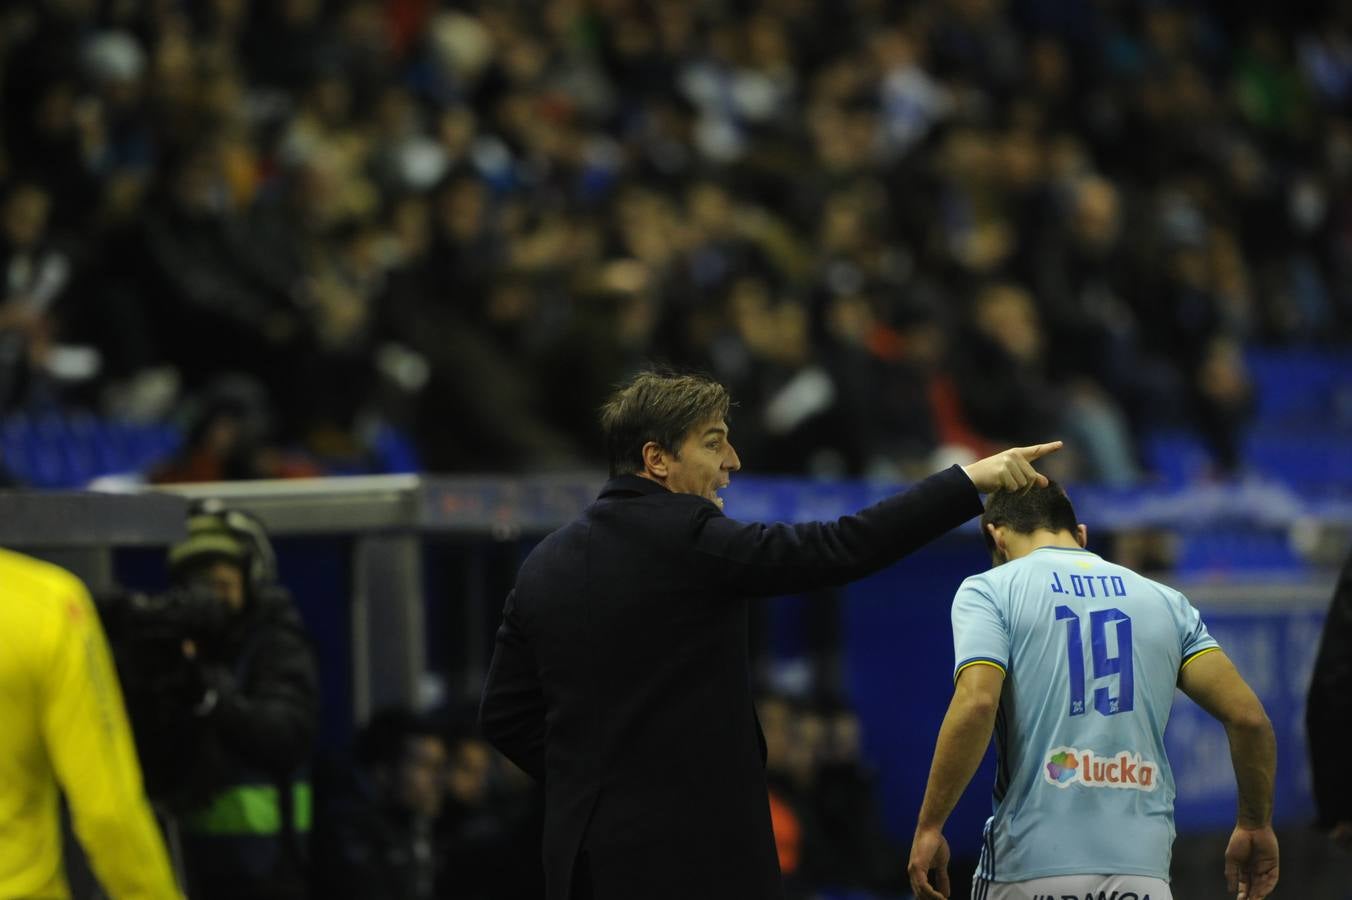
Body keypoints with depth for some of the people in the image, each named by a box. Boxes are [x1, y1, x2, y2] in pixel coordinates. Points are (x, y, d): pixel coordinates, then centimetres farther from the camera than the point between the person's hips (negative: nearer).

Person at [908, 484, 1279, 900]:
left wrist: (929, 828, -10)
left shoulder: (988, 591, 4)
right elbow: (1247, 715, 7)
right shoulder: (1165, 600, 14)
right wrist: (1255, 826, 19)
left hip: (1031, 867, -3)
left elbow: (975, 705, -14)